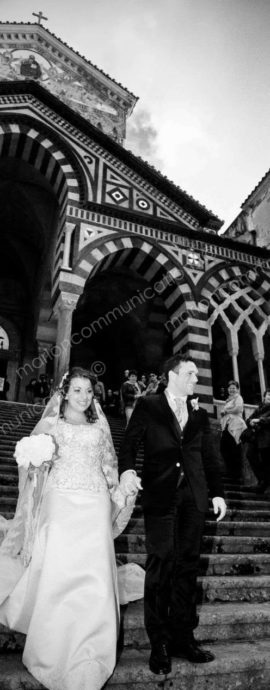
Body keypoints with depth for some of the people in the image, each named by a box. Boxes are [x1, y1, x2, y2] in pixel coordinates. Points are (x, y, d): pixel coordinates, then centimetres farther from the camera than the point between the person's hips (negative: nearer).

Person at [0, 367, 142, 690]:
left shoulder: (99, 426, 15)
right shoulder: (49, 424, 9)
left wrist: (119, 493, 10)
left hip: (95, 504, 2)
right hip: (60, 502, -2)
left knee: (94, 573, -2)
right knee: (57, 573, -2)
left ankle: (87, 657, 14)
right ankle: (54, 651, 19)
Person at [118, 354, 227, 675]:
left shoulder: (199, 414, 16)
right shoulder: (148, 406, 3)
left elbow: (209, 456, 16)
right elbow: (129, 442, -3)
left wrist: (218, 492, 10)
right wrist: (127, 469, -21)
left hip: (193, 497, 4)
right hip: (161, 495, -4)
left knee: (188, 566, 8)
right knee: (161, 564, 1)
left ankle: (183, 636, 22)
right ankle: (159, 642, 14)